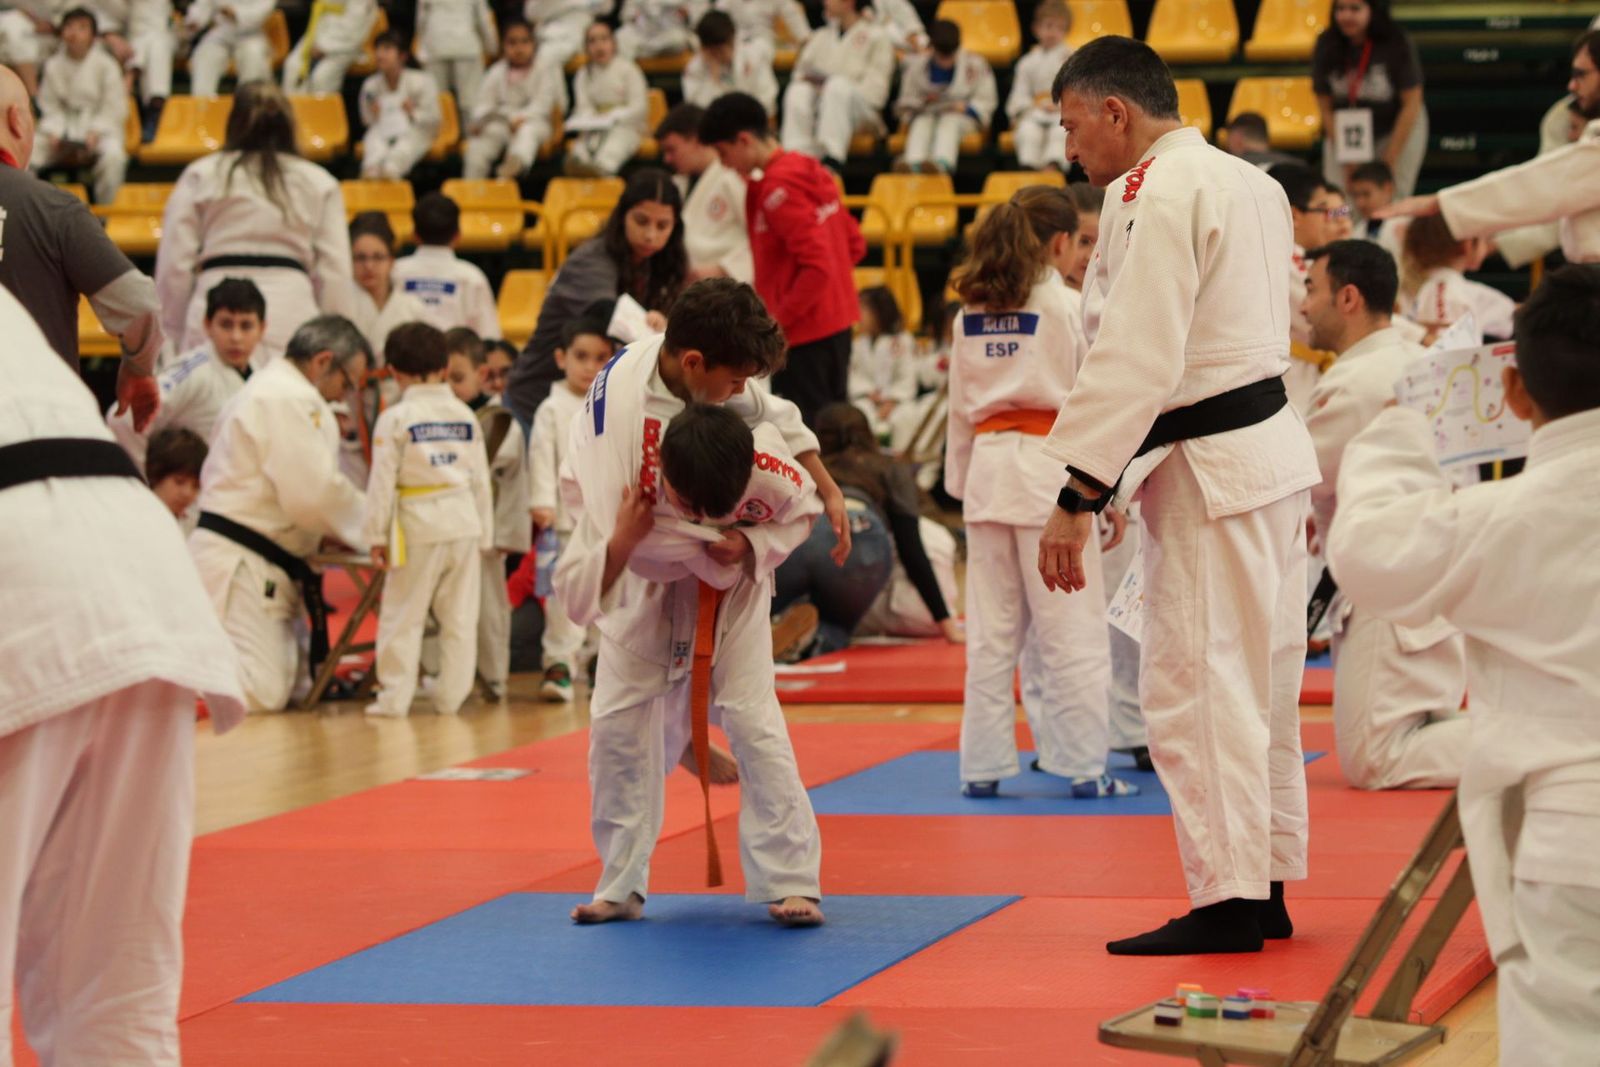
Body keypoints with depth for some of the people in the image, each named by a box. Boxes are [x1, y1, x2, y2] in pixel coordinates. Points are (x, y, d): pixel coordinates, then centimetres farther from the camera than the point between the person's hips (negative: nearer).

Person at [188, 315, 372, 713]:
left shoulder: (270, 389, 21)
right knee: (262, 693, -19)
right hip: (238, 567, -11)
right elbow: (315, 494, -19)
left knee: (295, 686, 11)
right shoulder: (290, 400, -14)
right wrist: (367, 528, -3)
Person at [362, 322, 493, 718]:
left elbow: (383, 480, -7)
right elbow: (481, 479, 11)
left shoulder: (395, 419, -7)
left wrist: (376, 534, -1)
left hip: (418, 525, -4)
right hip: (465, 520, 4)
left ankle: (394, 697, 4)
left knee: (403, 615, 3)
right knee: (460, 617, 9)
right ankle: (451, 694, 12)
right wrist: (485, 534, 18)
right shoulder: (465, 416, 7)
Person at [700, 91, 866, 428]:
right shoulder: (810, 171, 10)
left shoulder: (778, 188, -17)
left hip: (803, 333, -9)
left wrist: (777, 320, -16)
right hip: (837, 322, 9)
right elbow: (854, 245, 16)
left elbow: (817, 266, -23)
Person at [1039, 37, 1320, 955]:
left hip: (1211, 469, -10)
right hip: (1271, 448, 10)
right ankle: (1265, 889, 21)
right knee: (1257, 686, 15)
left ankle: (1228, 902, -4)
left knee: (1197, 688, -6)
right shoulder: (1248, 184, 15)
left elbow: (1134, 359, -21)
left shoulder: (1159, 196, -15)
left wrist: (1077, 497, -20)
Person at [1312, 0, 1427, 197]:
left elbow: (1411, 104, -15)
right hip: (1344, 134, 3)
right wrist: (1349, 163, -12)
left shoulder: (1398, 45, -20)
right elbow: (1326, 108, -7)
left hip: (1399, 129, -3)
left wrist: (1389, 161, -16)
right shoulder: (1326, 47, -12)